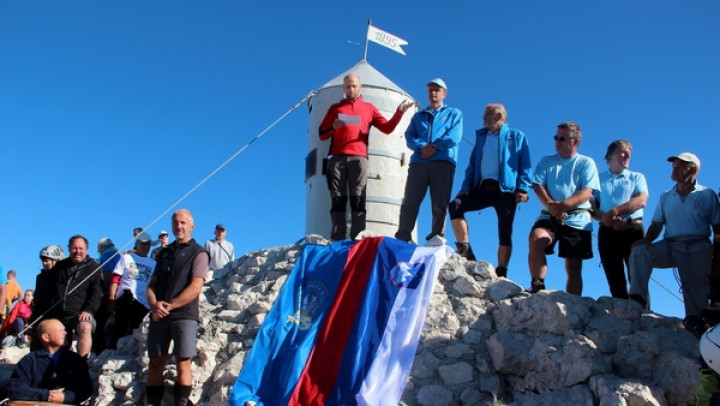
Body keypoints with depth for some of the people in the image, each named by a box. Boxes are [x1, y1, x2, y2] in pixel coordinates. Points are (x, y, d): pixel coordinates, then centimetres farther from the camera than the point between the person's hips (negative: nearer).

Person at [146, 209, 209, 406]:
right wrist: (154, 304, -6)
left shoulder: (198, 253, 3)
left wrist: (169, 305, -12)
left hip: (184, 315, -5)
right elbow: (152, 284, 15)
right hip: (159, 315, 5)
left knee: (183, 363, -7)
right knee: (156, 363, 5)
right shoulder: (164, 253, 20)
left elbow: (195, 288, -8)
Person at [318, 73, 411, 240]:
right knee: (337, 200, -6)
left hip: (358, 158, -1)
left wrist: (399, 112, -2)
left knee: (358, 200, -10)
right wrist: (333, 127, -3)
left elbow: (387, 128, 12)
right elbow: (322, 134, 17)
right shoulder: (335, 108, 22)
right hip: (336, 158, 1)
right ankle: (337, 240, -9)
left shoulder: (368, 108, 22)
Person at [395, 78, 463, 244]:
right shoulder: (418, 115, 27)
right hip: (418, 162, 2)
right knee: (409, 202, -8)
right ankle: (402, 239, -10)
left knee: (440, 205, -5)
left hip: (443, 162, -2)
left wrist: (434, 148, -9)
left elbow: (454, 137, 1)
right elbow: (409, 137, 11)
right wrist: (422, 147, -9)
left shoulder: (454, 113, 19)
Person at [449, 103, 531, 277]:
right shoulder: (481, 135, 23)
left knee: (505, 233, -3)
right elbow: (472, 164, 18)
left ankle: (501, 272, 2)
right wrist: (466, 187, 5)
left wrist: (522, 188, -12)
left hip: (505, 190, -4)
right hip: (482, 188, 4)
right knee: (455, 206, -18)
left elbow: (525, 165, 1)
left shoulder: (517, 136, 10)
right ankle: (465, 251, -11)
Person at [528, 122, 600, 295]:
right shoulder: (546, 161, 17)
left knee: (574, 267, 0)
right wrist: (550, 204, -18)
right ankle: (537, 285, -23)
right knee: (535, 239, -29)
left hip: (577, 219, -1)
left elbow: (587, 192, -5)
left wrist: (563, 205, -22)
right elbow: (538, 186, 3)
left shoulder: (586, 163, 9)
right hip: (549, 216, 1)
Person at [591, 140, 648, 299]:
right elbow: (592, 208, 5)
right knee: (615, 281, -2)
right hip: (607, 232, 0)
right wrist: (606, 218, -14)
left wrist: (615, 211, -13)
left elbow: (641, 201, -2)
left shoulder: (637, 177, 18)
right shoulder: (599, 179, 17)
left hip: (633, 230, 0)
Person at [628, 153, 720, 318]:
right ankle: (637, 298, -27)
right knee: (639, 250, -23)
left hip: (699, 249, -2)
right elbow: (657, 224, 10)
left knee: (697, 291, -6)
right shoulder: (665, 197, 17)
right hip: (670, 246, 2)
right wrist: (647, 240, -11)